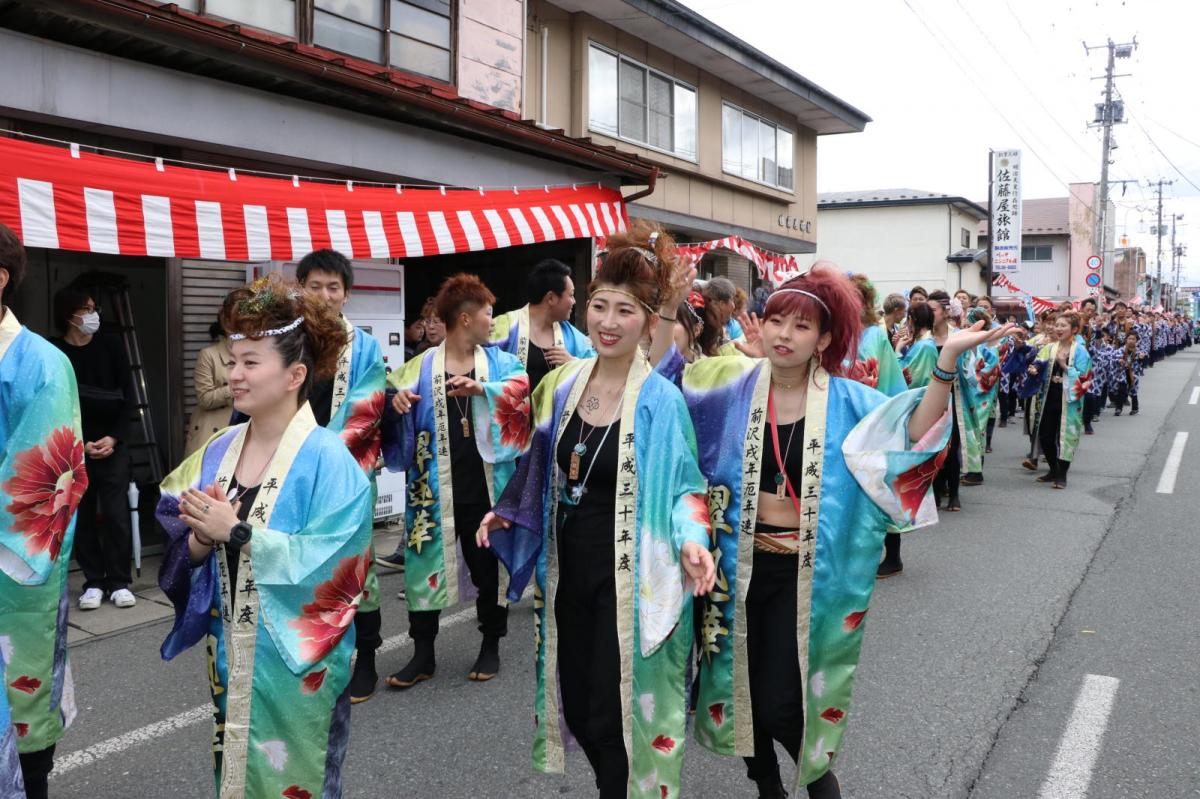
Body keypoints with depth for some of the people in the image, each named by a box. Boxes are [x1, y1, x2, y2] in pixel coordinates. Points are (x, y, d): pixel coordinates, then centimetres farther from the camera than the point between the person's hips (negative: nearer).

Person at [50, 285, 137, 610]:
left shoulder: (111, 345, 2)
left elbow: (127, 397, 3)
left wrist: (114, 438, -7)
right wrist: (77, 445, -7)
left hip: (112, 444, 0)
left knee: (115, 514, -4)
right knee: (81, 516, 2)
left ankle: (120, 582, 6)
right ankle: (94, 581, 13)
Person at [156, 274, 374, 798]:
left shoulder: (328, 459, -15)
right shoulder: (218, 451, 3)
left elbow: (329, 563, -22)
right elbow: (181, 554, 6)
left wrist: (237, 532, -22)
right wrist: (202, 538, -16)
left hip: (295, 667, -5)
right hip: (226, 654, 5)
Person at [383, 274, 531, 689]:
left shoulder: (500, 361, 5)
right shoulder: (421, 367, 2)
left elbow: (523, 387, -13)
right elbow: (391, 393, 3)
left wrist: (483, 388, -30)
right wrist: (396, 400, -20)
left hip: (487, 487, 1)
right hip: (436, 488, -1)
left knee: (489, 565, 10)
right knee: (426, 563, 3)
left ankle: (491, 647, 27)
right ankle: (423, 654, 16)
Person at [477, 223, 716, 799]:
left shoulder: (661, 400, -13)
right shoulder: (563, 384, 4)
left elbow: (683, 486, -9)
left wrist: (691, 538, -27)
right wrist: (506, 515, 3)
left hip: (626, 577, -5)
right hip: (568, 569, 6)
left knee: (612, 713, 2)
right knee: (575, 702, 16)